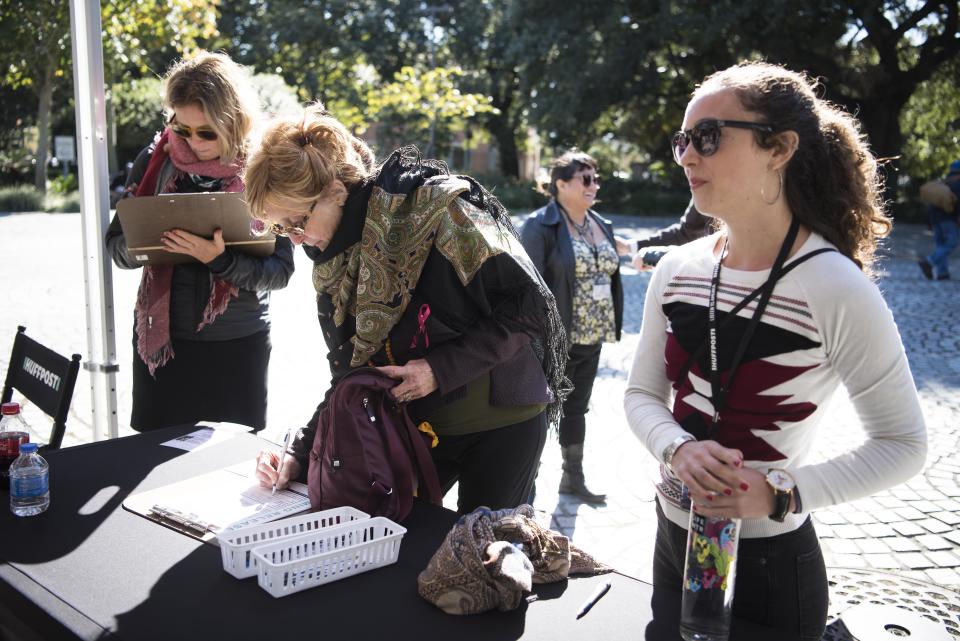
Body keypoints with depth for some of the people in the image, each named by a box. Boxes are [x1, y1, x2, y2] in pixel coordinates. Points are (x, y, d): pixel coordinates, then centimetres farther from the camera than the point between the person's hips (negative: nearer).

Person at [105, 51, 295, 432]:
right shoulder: (155, 161, 0)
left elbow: (280, 270, -10)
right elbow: (116, 247, 4)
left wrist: (221, 261, -26)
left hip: (238, 345, -1)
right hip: (161, 339, 2)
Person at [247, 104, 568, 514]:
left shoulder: (435, 207, -21)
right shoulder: (332, 267, 0)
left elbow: (529, 307, -20)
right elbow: (348, 377, 4)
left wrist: (441, 369, -23)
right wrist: (301, 457, -7)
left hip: (501, 417, -5)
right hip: (418, 423, 6)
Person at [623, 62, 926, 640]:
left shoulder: (833, 285, -19)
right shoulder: (677, 269, -3)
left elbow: (903, 443, -12)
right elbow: (642, 393, 4)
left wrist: (782, 493, -24)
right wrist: (678, 449, -17)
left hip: (770, 561, -5)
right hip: (674, 540, 5)